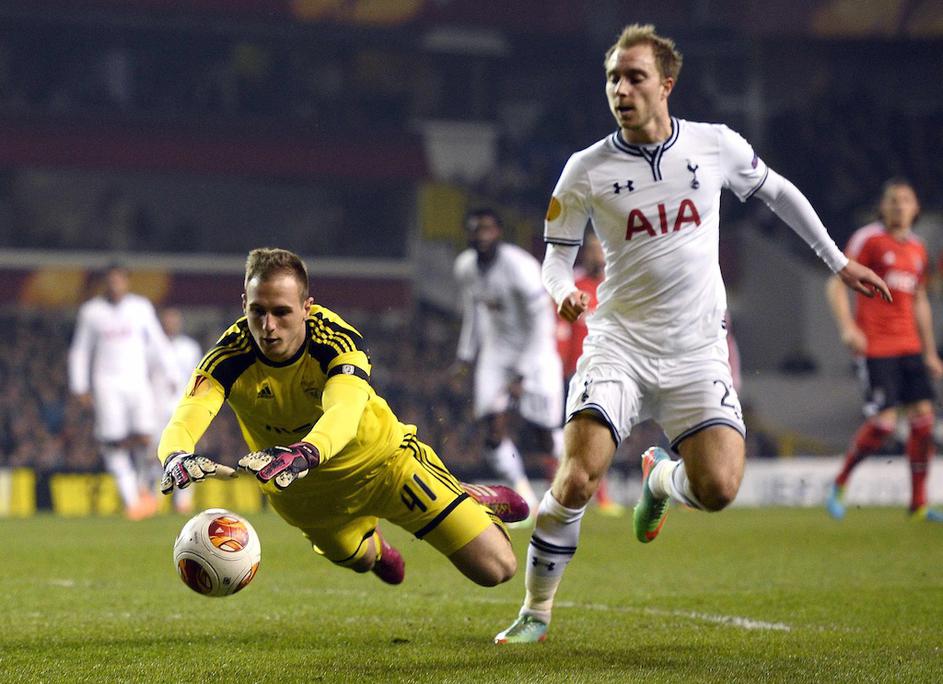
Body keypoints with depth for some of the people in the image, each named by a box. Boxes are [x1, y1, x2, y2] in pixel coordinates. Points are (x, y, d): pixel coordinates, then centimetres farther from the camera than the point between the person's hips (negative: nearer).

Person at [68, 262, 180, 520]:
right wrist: (80, 388, 5)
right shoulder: (91, 312, 4)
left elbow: (157, 343, 14)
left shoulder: (142, 307, 7)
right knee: (115, 443, -10)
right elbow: (80, 351, 10)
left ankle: (143, 486, 12)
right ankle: (130, 499, -4)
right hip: (107, 384, -1)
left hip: (137, 381, 1)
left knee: (143, 436, -14)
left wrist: (171, 375, 9)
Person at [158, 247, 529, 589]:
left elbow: (345, 412, -54)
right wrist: (178, 458, -69)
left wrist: (302, 454, -75)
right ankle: (374, 546, 64)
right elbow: (182, 423, -44)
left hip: (381, 457, -2)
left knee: (496, 568, -3)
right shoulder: (229, 357, -29)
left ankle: (474, 502, 31)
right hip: (300, 489, 2)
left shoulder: (337, 340, -34)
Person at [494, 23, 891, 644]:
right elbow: (557, 258, 4)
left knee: (718, 489, -15)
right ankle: (536, 613, 0)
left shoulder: (717, 145, 0)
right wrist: (564, 295, -20)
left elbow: (778, 193, 18)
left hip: (697, 351, 1)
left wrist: (839, 261, 23)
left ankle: (661, 479, 23)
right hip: (619, 342, -1)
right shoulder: (586, 170, -4)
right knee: (576, 479, -19)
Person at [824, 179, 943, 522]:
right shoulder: (868, 239, -4)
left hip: (909, 346, 6)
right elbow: (836, 285, -6)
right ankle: (839, 484, 7)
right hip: (875, 346, -6)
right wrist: (847, 327, -21)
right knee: (883, 422, -14)